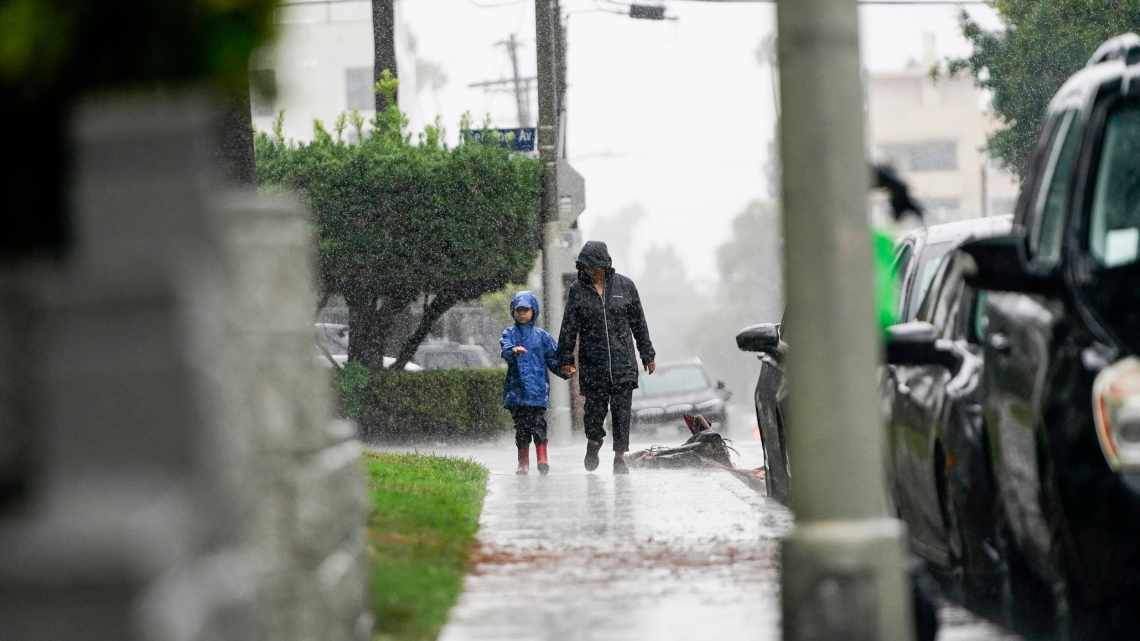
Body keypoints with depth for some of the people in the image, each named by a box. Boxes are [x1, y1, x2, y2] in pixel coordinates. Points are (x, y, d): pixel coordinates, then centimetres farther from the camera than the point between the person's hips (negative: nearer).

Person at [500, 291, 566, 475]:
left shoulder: (541, 336, 10)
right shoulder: (509, 334, 8)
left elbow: (553, 358, 9)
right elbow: (504, 349, -13)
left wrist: (564, 371, -9)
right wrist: (513, 351, -36)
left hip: (538, 390, -1)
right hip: (516, 389, 1)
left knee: (539, 425, -9)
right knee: (521, 427, 4)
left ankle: (542, 460, -8)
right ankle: (523, 464, 10)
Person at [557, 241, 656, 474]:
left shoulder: (625, 286, 2)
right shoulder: (578, 290, 1)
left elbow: (639, 324, 9)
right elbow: (569, 328, 5)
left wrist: (647, 355, 11)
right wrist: (566, 359, 2)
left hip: (623, 361, 0)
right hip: (592, 363, 0)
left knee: (622, 409, -2)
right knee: (595, 407, 1)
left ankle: (620, 457, 4)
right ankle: (593, 442, 29)